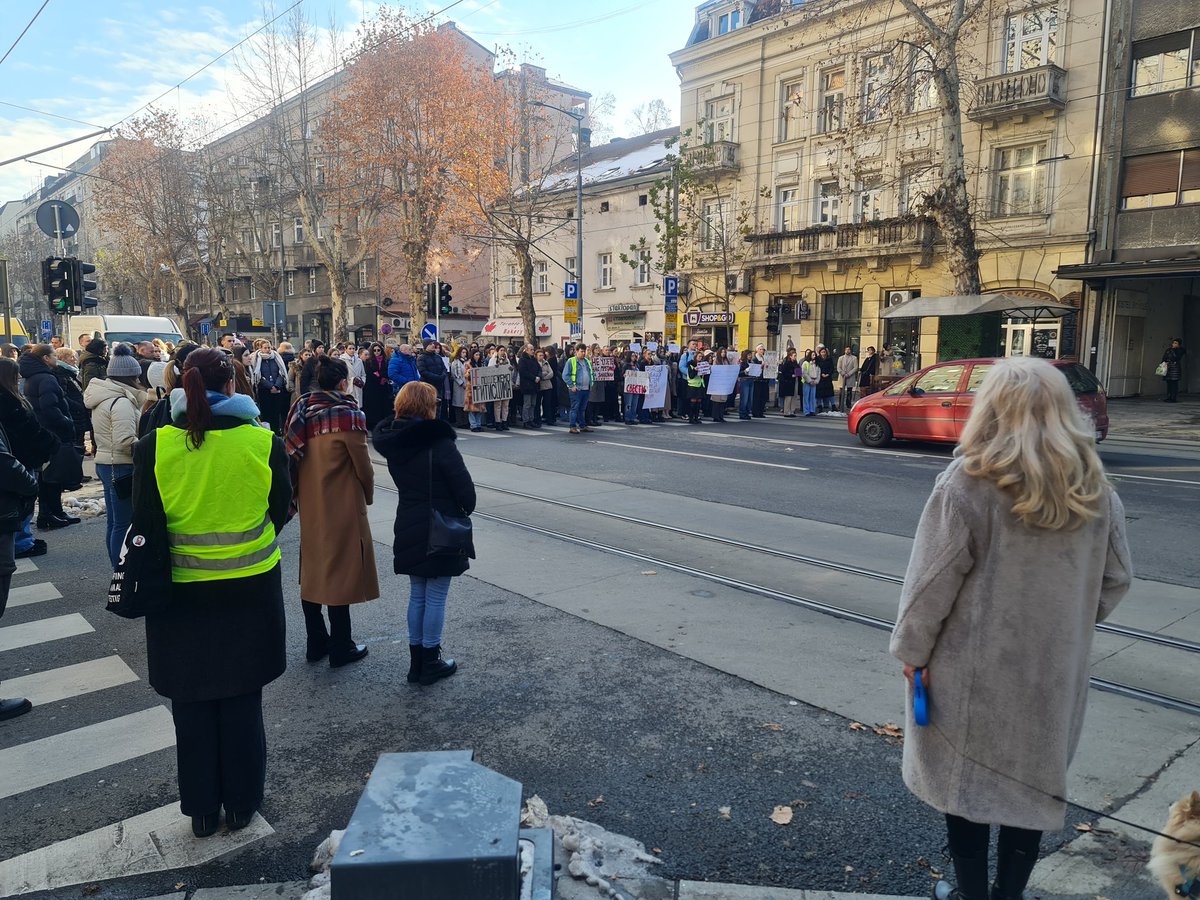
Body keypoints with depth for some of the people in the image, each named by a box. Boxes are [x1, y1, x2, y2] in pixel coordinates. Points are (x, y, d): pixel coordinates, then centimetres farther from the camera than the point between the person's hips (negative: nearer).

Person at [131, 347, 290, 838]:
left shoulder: (154, 447, -12)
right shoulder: (263, 443, -13)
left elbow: (145, 522, -5)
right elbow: (280, 511, -1)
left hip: (182, 593, 0)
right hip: (250, 590, 0)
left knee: (193, 705, 15)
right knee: (242, 701, 15)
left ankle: (202, 809, 29)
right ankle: (241, 802, 28)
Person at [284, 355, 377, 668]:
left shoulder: (302, 411, 1)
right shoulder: (349, 414, -15)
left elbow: (293, 456, 6)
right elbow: (363, 466, -10)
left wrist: (298, 494, 17)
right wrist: (368, 495, 9)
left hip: (309, 504, 6)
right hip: (342, 506, -6)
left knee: (312, 569, 15)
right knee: (340, 571, 3)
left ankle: (316, 643, 26)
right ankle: (341, 648, 13)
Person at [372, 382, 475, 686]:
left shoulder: (392, 441, 2)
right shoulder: (438, 441, -19)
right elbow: (463, 483, -16)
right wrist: (466, 509, 3)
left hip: (409, 529, 7)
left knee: (417, 595, 16)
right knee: (436, 597, 4)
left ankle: (416, 661, 24)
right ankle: (431, 663, 14)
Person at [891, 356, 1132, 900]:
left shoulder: (966, 484, -18)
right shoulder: (1095, 490, -1)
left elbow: (933, 582, -16)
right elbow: (1115, 578, 7)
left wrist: (912, 649, -4)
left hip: (974, 668, -4)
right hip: (1054, 670, 5)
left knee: (966, 775, 13)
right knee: (1033, 780, 19)